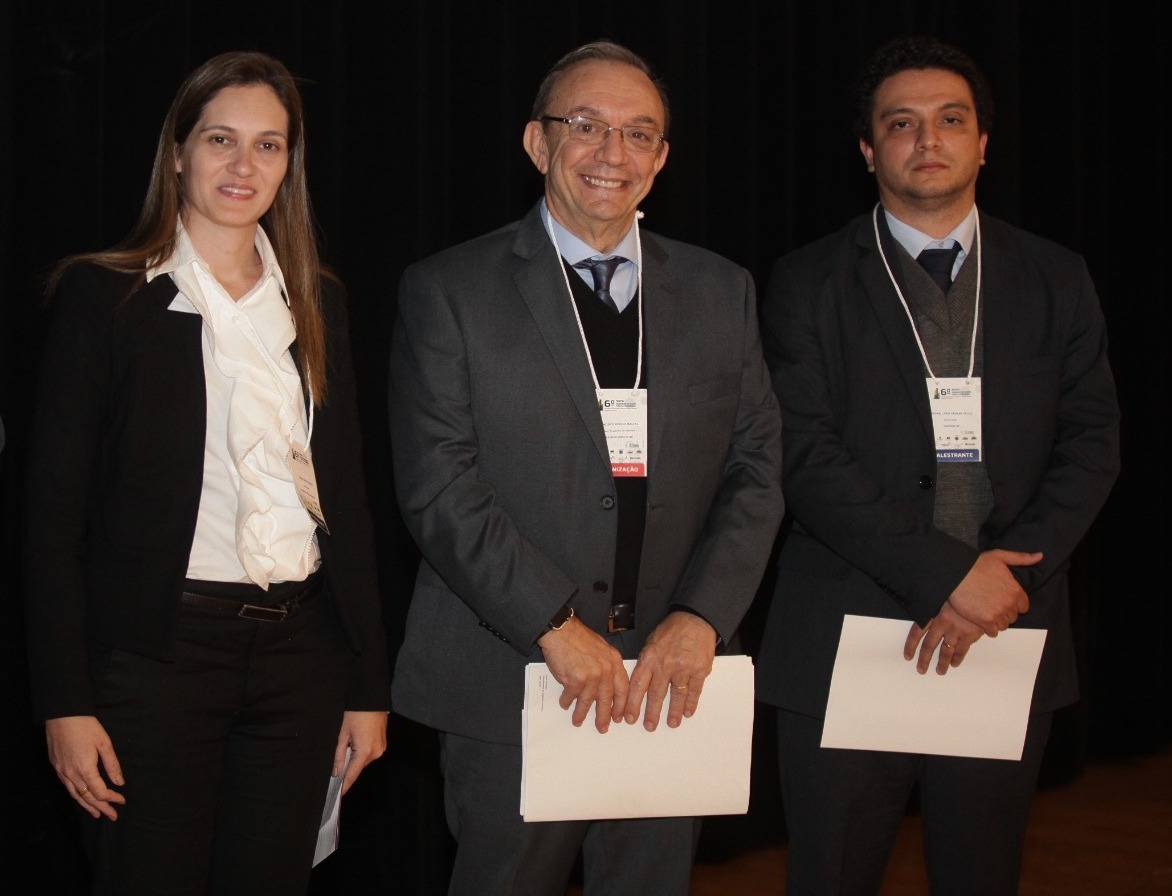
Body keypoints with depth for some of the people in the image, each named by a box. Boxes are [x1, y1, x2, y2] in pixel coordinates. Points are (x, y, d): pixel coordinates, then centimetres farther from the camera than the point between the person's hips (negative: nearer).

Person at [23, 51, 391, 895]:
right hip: (157, 655, -3)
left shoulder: (317, 301, 10)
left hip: (299, 648, 4)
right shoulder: (102, 293, -2)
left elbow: (346, 497, 12)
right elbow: (55, 509, -4)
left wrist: (369, 684, 8)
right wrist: (65, 701, -9)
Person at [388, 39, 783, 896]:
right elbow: (439, 487, -8)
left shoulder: (721, 292, 10)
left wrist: (701, 617, -9)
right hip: (510, 685, -3)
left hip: (672, 681, 3)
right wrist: (556, 627, -16)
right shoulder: (448, 290, -1)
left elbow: (756, 468, 6)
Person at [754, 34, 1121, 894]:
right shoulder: (809, 284, 1)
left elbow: (1091, 442, 3)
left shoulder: (1056, 280, 10)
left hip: (1007, 642, 2)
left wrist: (1008, 573, -13)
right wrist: (946, 574, -16)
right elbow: (807, 458, -8)